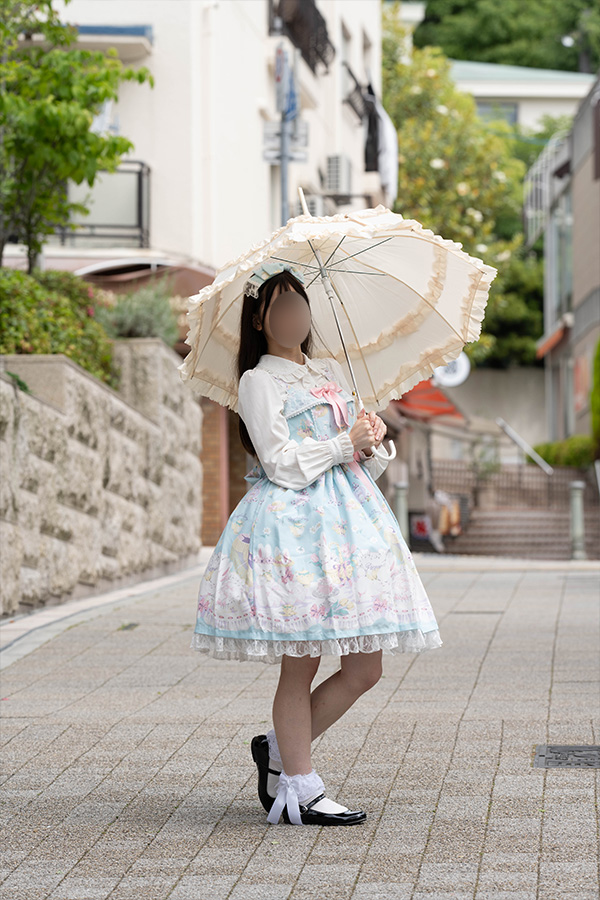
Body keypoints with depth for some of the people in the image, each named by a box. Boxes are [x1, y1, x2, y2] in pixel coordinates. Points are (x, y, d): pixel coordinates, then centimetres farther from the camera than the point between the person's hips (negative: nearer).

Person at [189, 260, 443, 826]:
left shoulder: (333, 374, 20)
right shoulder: (259, 381, -2)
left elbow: (364, 457, 22)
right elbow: (282, 463, -11)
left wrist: (374, 441, 1)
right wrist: (345, 444, -9)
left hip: (351, 516, 7)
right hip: (292, 521, -7)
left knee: (364, 669, 3)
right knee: (300, 665, -4)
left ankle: (278, 750, 20)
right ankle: (299, 791, 4)